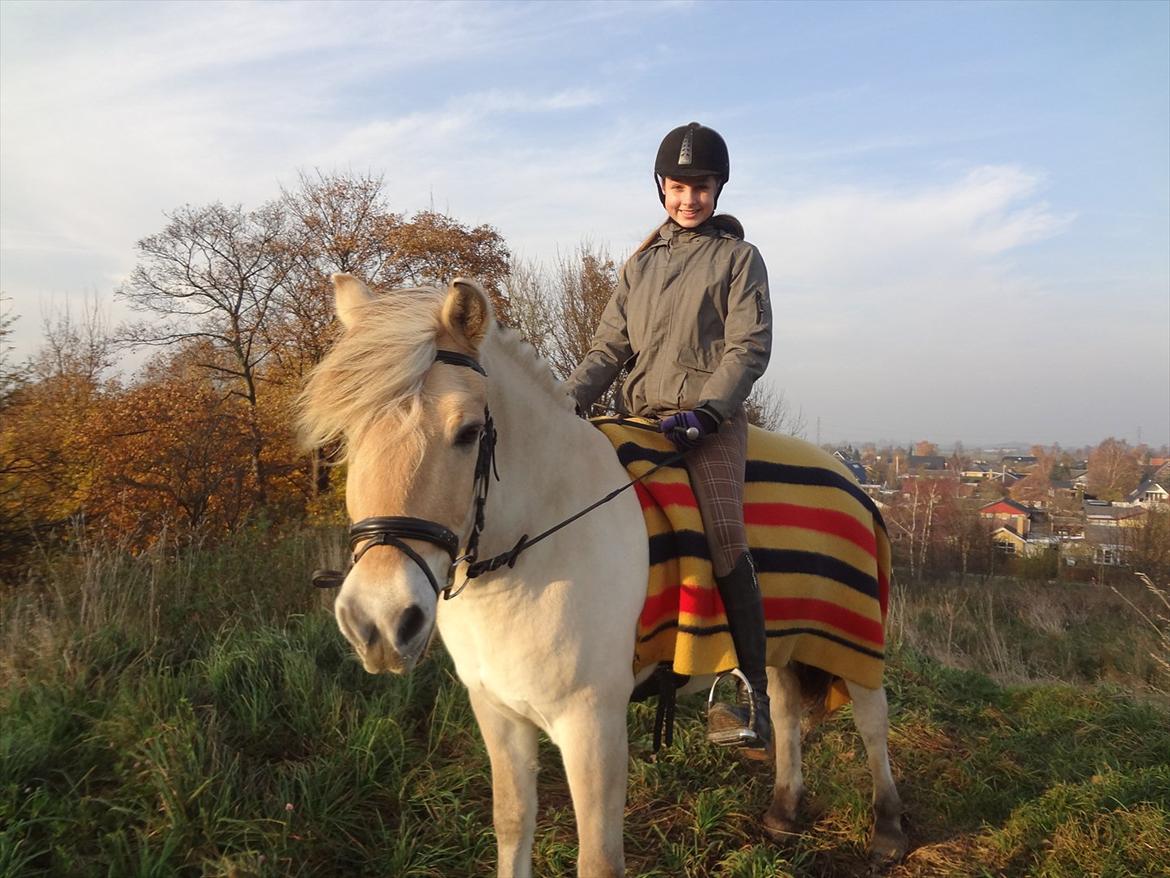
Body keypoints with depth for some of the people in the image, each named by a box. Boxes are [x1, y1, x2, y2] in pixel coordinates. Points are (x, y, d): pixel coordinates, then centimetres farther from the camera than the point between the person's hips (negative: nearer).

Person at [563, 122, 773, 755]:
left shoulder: (738, 257, 9)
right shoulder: (641, 264, 22)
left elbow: (748, 348, -3)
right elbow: (609, 347, 17)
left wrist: (705, 410, -18)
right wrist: (567, 400, -1)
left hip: (711, 421, -5)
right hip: (640, 419, 5)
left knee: (723, 539, -20)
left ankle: (753, 691, -16)